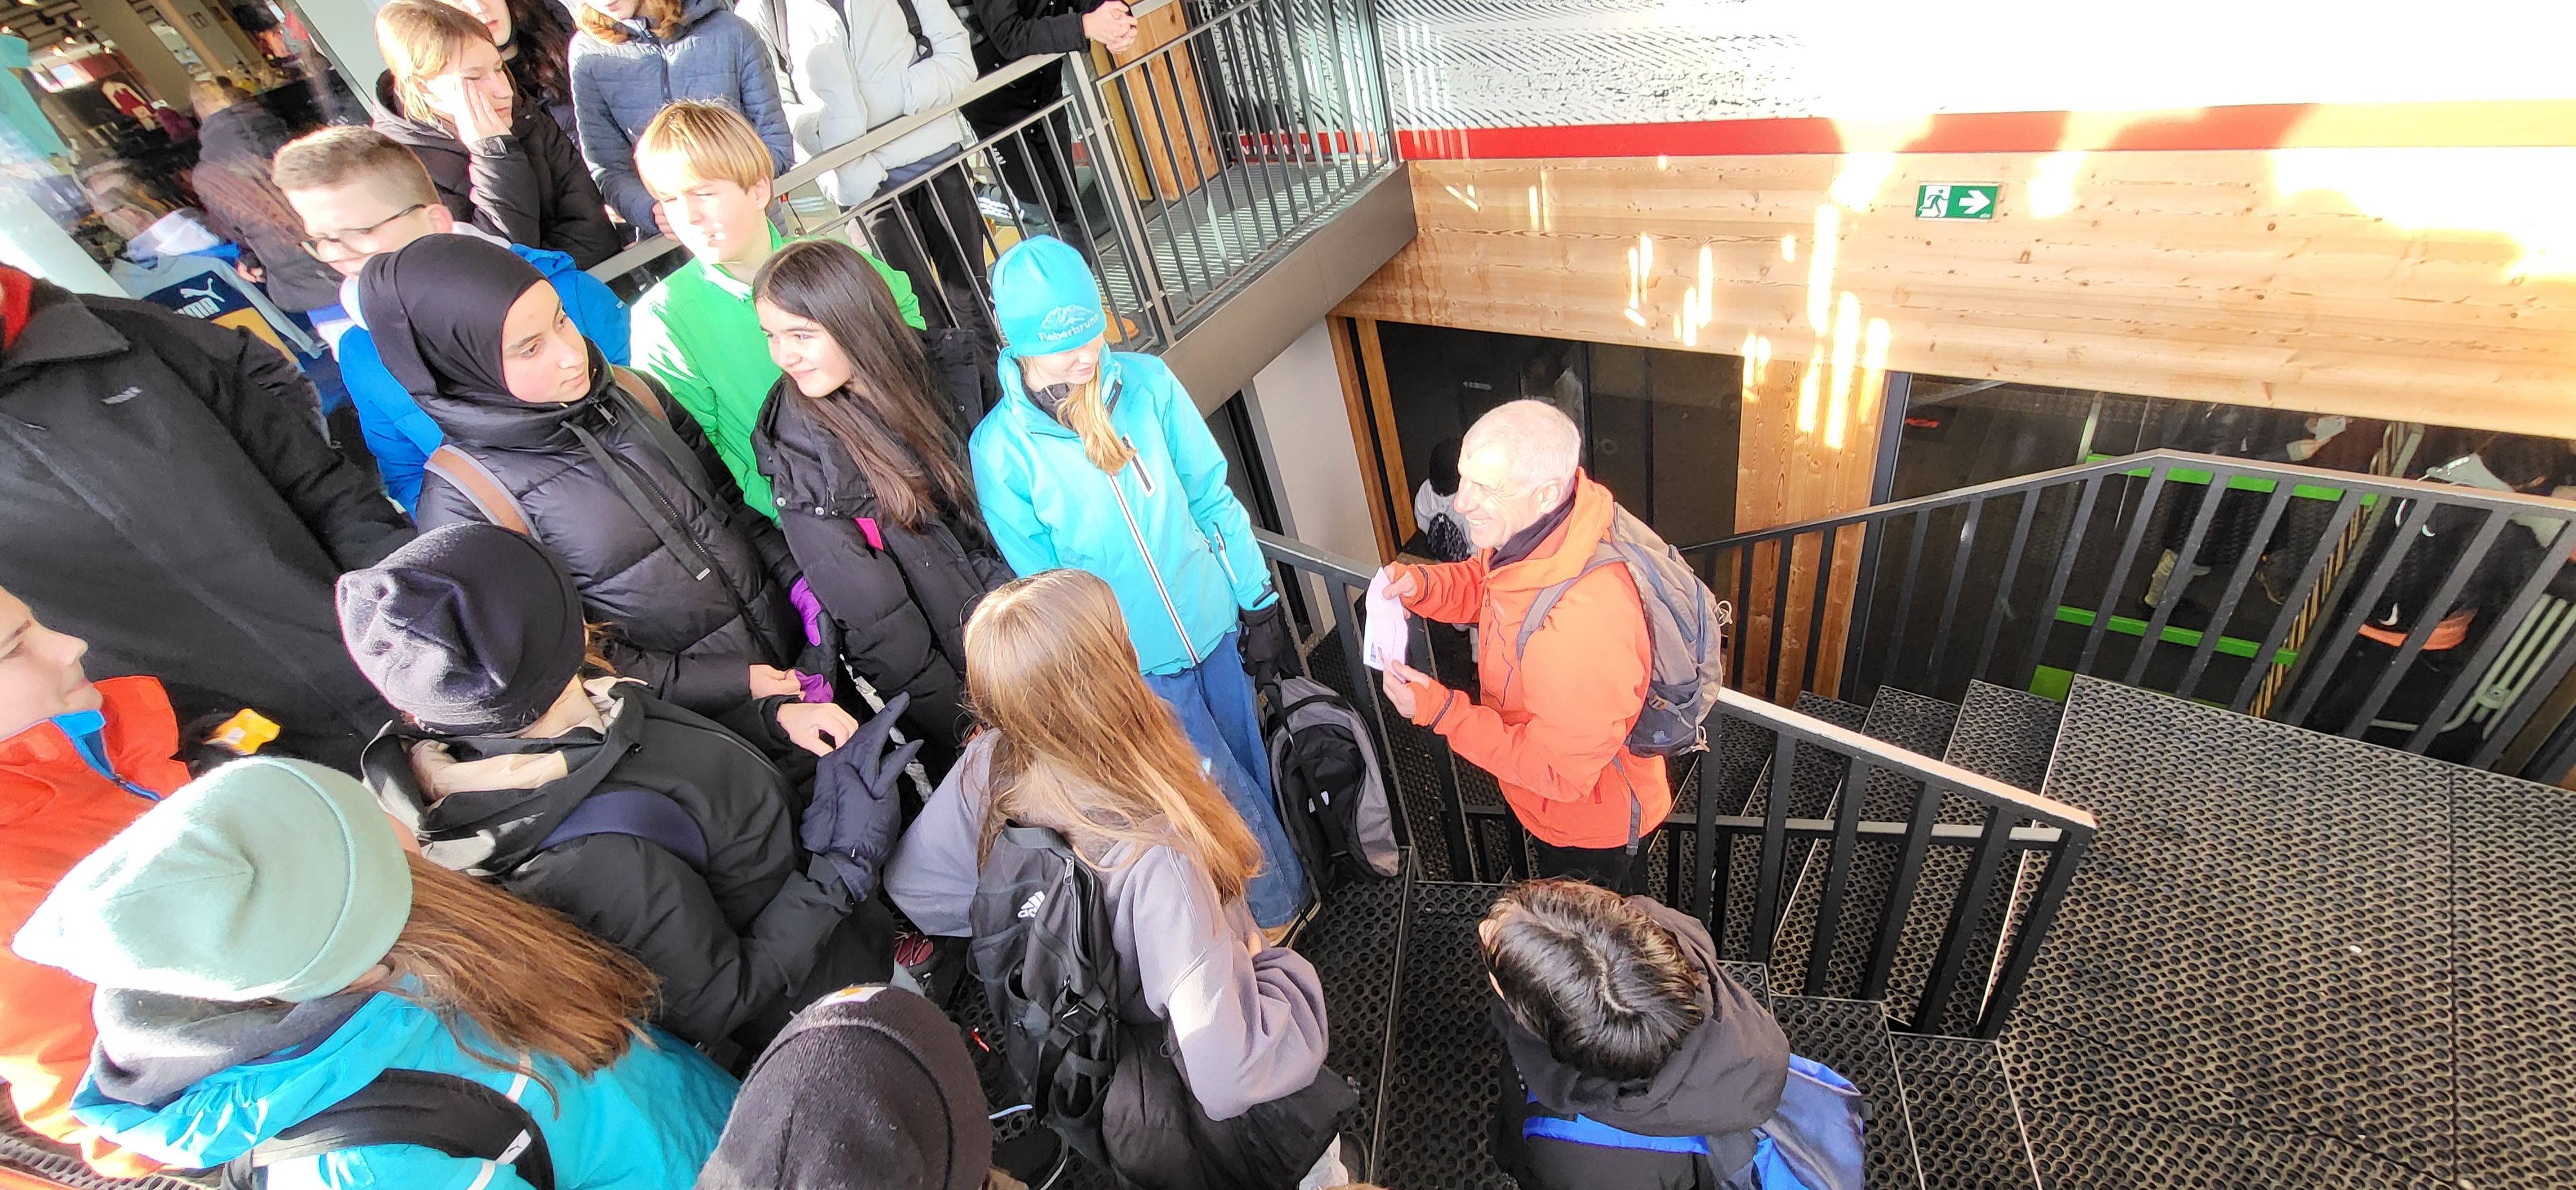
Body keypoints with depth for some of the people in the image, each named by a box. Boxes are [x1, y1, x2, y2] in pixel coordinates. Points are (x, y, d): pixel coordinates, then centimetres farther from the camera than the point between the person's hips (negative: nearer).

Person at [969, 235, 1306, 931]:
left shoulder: (1147, 382, -9)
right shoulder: (1000, 448, -15)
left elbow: (1212, 496, -1)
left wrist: (1259, 605, 2)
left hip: (1216, 624, 3)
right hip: (1135, 665, -3)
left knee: (1250, 767, 21)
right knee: (1228, 794, 9)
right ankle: (1279, 906, 38)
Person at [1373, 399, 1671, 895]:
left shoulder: (1585, 624, -46)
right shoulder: (1538, 523, -20)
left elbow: (1559, 772, -34)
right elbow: (1486, 583, 2)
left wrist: (1441, 711, -34)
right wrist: (1421, 584, -18)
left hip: (1589, 820, -8)